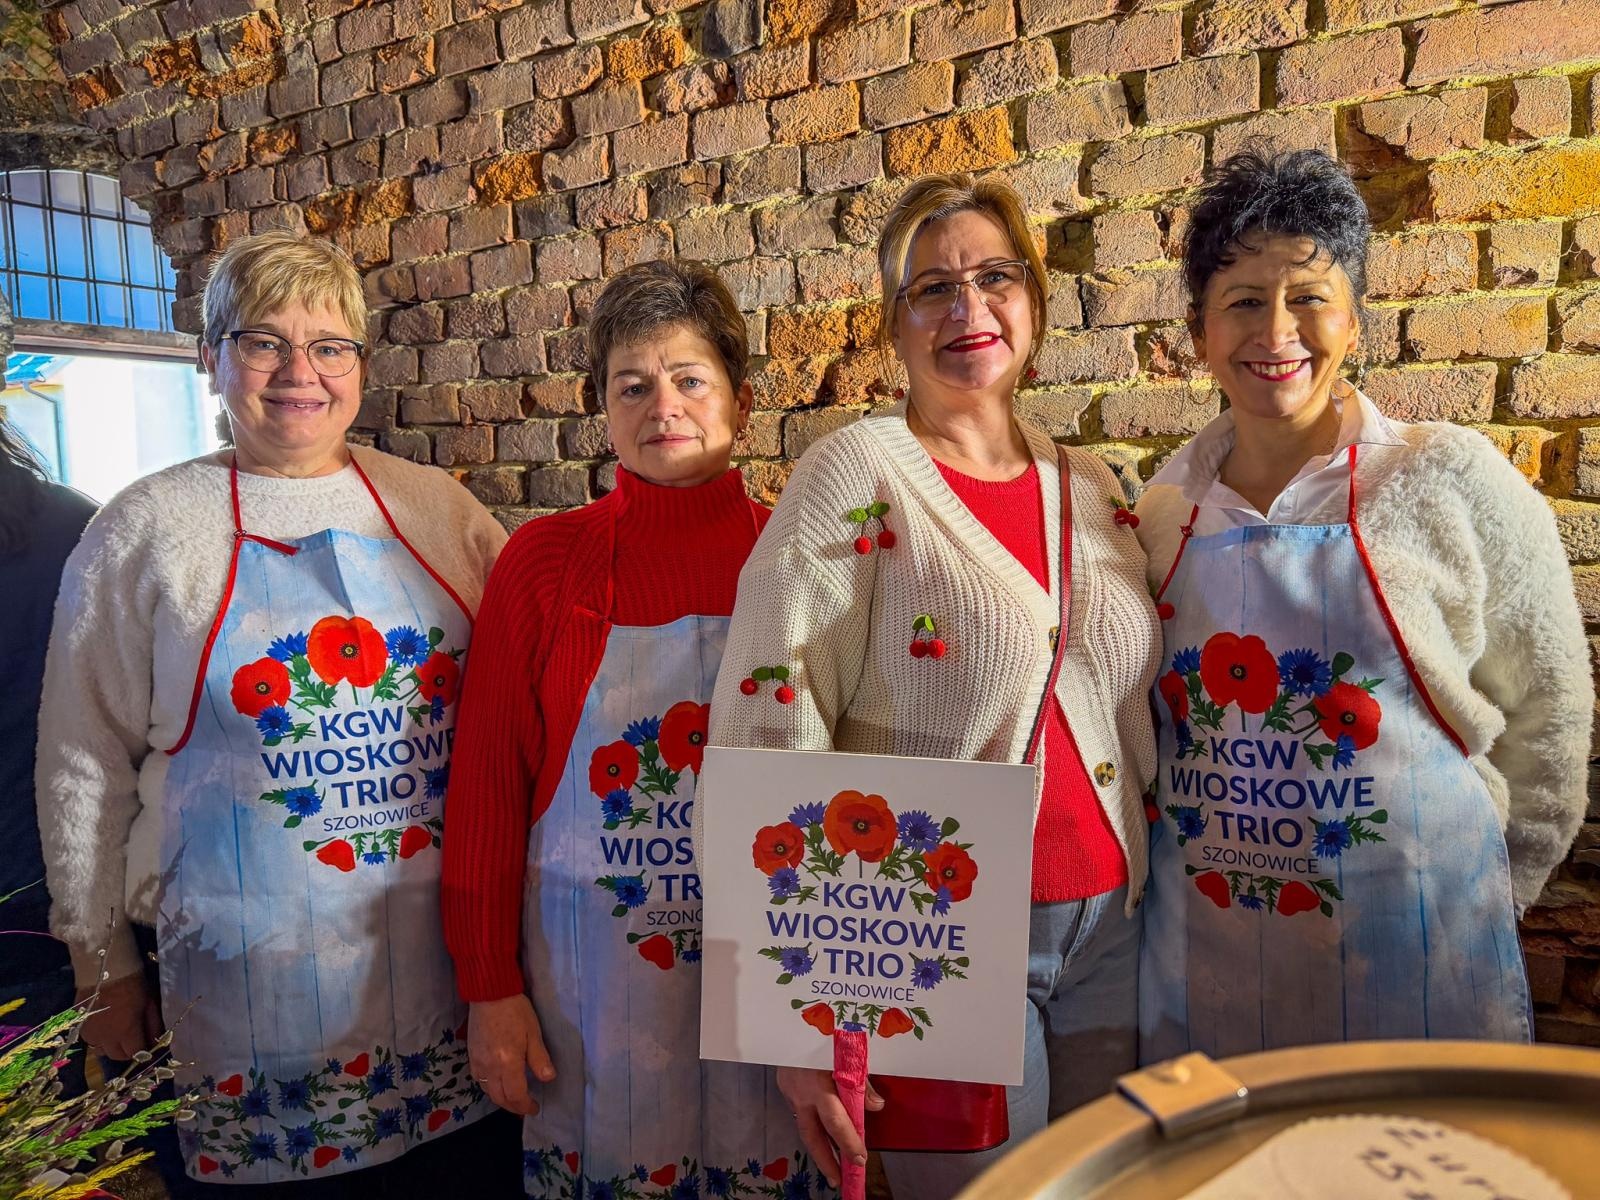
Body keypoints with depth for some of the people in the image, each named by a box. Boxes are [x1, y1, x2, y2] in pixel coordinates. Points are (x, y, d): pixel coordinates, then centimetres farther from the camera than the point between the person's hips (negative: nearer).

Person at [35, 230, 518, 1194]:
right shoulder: (146, 532, -2)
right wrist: (108, 967, 6)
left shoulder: (436, 507, 3)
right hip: (257, 968, -2)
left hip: (452, 950, 3)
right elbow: (87, 766, 3)